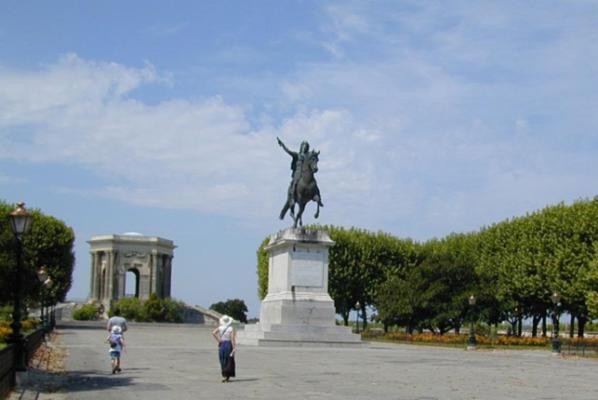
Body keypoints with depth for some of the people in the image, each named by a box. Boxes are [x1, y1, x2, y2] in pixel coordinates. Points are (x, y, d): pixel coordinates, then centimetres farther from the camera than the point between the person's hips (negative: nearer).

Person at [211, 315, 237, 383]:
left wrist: (219, 341, -7)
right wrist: (234, 348, -12)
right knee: (229, 361, 8)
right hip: (229, 344, -2)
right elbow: (233, 338, -13)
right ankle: (227, 376, 4)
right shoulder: (231, 328, -7)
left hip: (222, 345, 2)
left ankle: (224, 376, 10)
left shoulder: (220, 327, -1)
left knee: (223, 361, 13)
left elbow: (213, 333, -15)